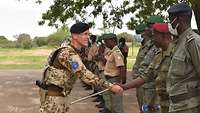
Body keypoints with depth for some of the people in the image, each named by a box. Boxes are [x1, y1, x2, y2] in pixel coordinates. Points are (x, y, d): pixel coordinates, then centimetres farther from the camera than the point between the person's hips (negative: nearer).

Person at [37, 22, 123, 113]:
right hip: (53, 96, -10)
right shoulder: (68, 53, -22)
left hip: (60, 95, 10)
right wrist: (110, 86, -32)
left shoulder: (72, 52, 10)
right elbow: (84, 75, -31)